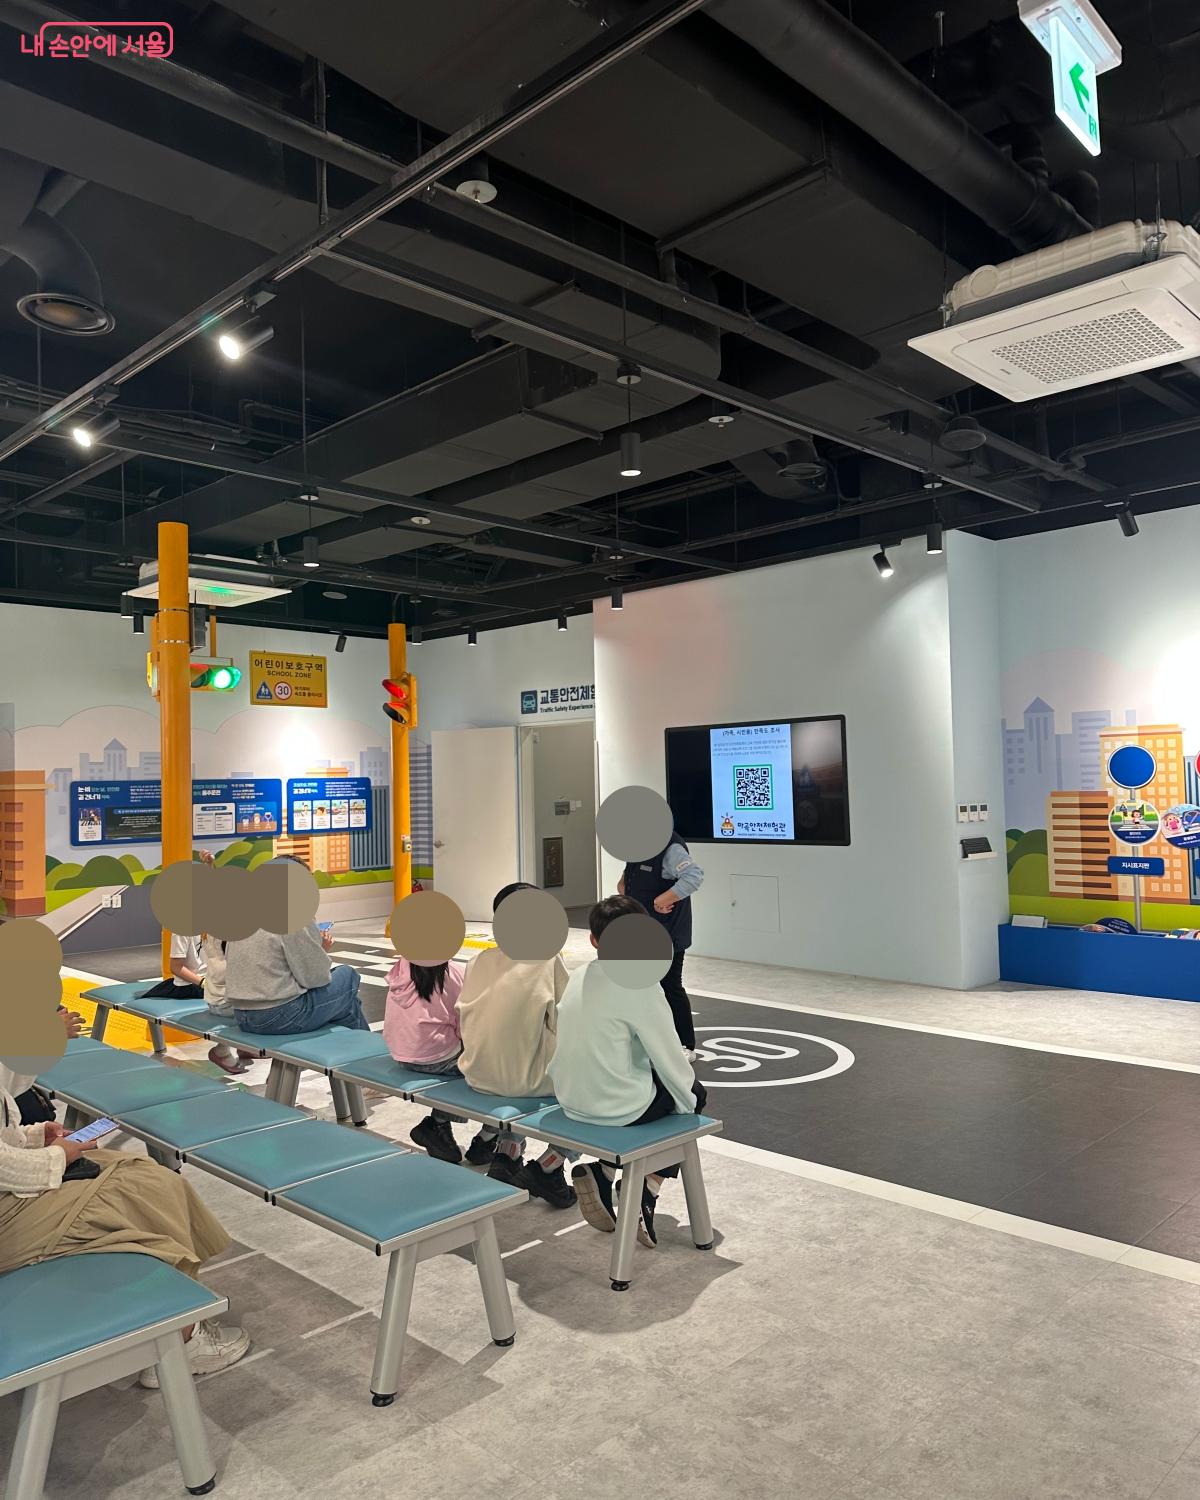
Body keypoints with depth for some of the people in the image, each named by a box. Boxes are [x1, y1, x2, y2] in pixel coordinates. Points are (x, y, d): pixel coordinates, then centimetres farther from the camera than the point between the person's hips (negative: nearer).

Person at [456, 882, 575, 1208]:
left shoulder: (479, 961, 5)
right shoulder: (548, 959, -8)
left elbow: (463, 1025, 7)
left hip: (477, 1075, 6)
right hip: (528, 1080, -6)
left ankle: (506, 1155, 23)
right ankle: (547, 1167, 7)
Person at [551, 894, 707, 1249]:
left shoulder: (579, 978, 1)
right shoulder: (640, 985, -20)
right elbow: (668, 1056, -13)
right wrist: (690, 1097, 6)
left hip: (571, 1099, 7)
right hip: (617, 1106, -6)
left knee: (651, 1081, 30)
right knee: (694, 1096, 19)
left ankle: (602, 1174, 15)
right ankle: (644, 1197, 12)